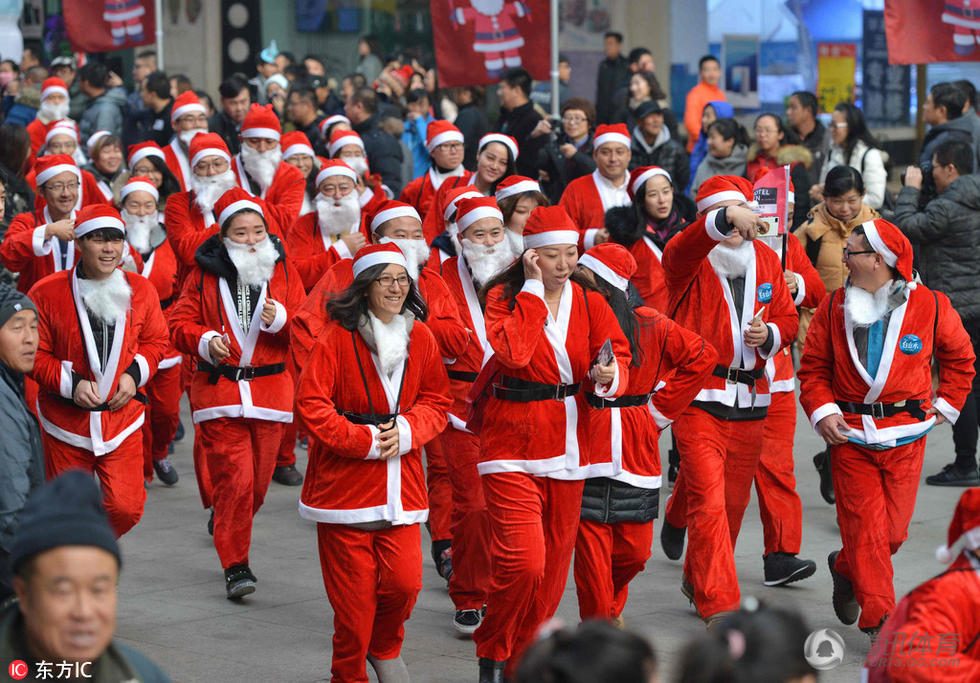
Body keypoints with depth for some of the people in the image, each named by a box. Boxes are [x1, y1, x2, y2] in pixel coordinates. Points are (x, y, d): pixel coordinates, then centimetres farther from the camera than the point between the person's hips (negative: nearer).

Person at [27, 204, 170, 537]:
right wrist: (71, 383, -16)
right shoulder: (47, 293, -9)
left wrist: (134, 374, -6)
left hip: (123, 418, 1)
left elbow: (156, 341, 12)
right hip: (66, 421, -1)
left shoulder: (141, 290, 0)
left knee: (126, 507, -6)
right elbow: (34, 354, -3)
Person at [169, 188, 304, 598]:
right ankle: (235, 565, -3)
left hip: (270, 391, 2)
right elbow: (180, 324, 3)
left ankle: (229, 533, 37)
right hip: (217, 390, -2)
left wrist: (280, 318, -16)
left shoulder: (284, 272, 7)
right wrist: (205, 341, -16)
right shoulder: (205, 274, 3)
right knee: (233, 479, -11)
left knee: (258, 481, 8)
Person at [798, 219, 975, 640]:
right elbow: (813, 367, 6)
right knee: (864, 524, -5)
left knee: (893, 529, 5)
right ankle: (879, 620, 2)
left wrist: (946, 404, 9)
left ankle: (845, 568, 36)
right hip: (850, 434, 0)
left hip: (905, 437, 0)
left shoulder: (930, 306, -3)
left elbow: (959, 356, 13)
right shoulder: (834, 308, 0)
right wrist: (822, 411, -8)